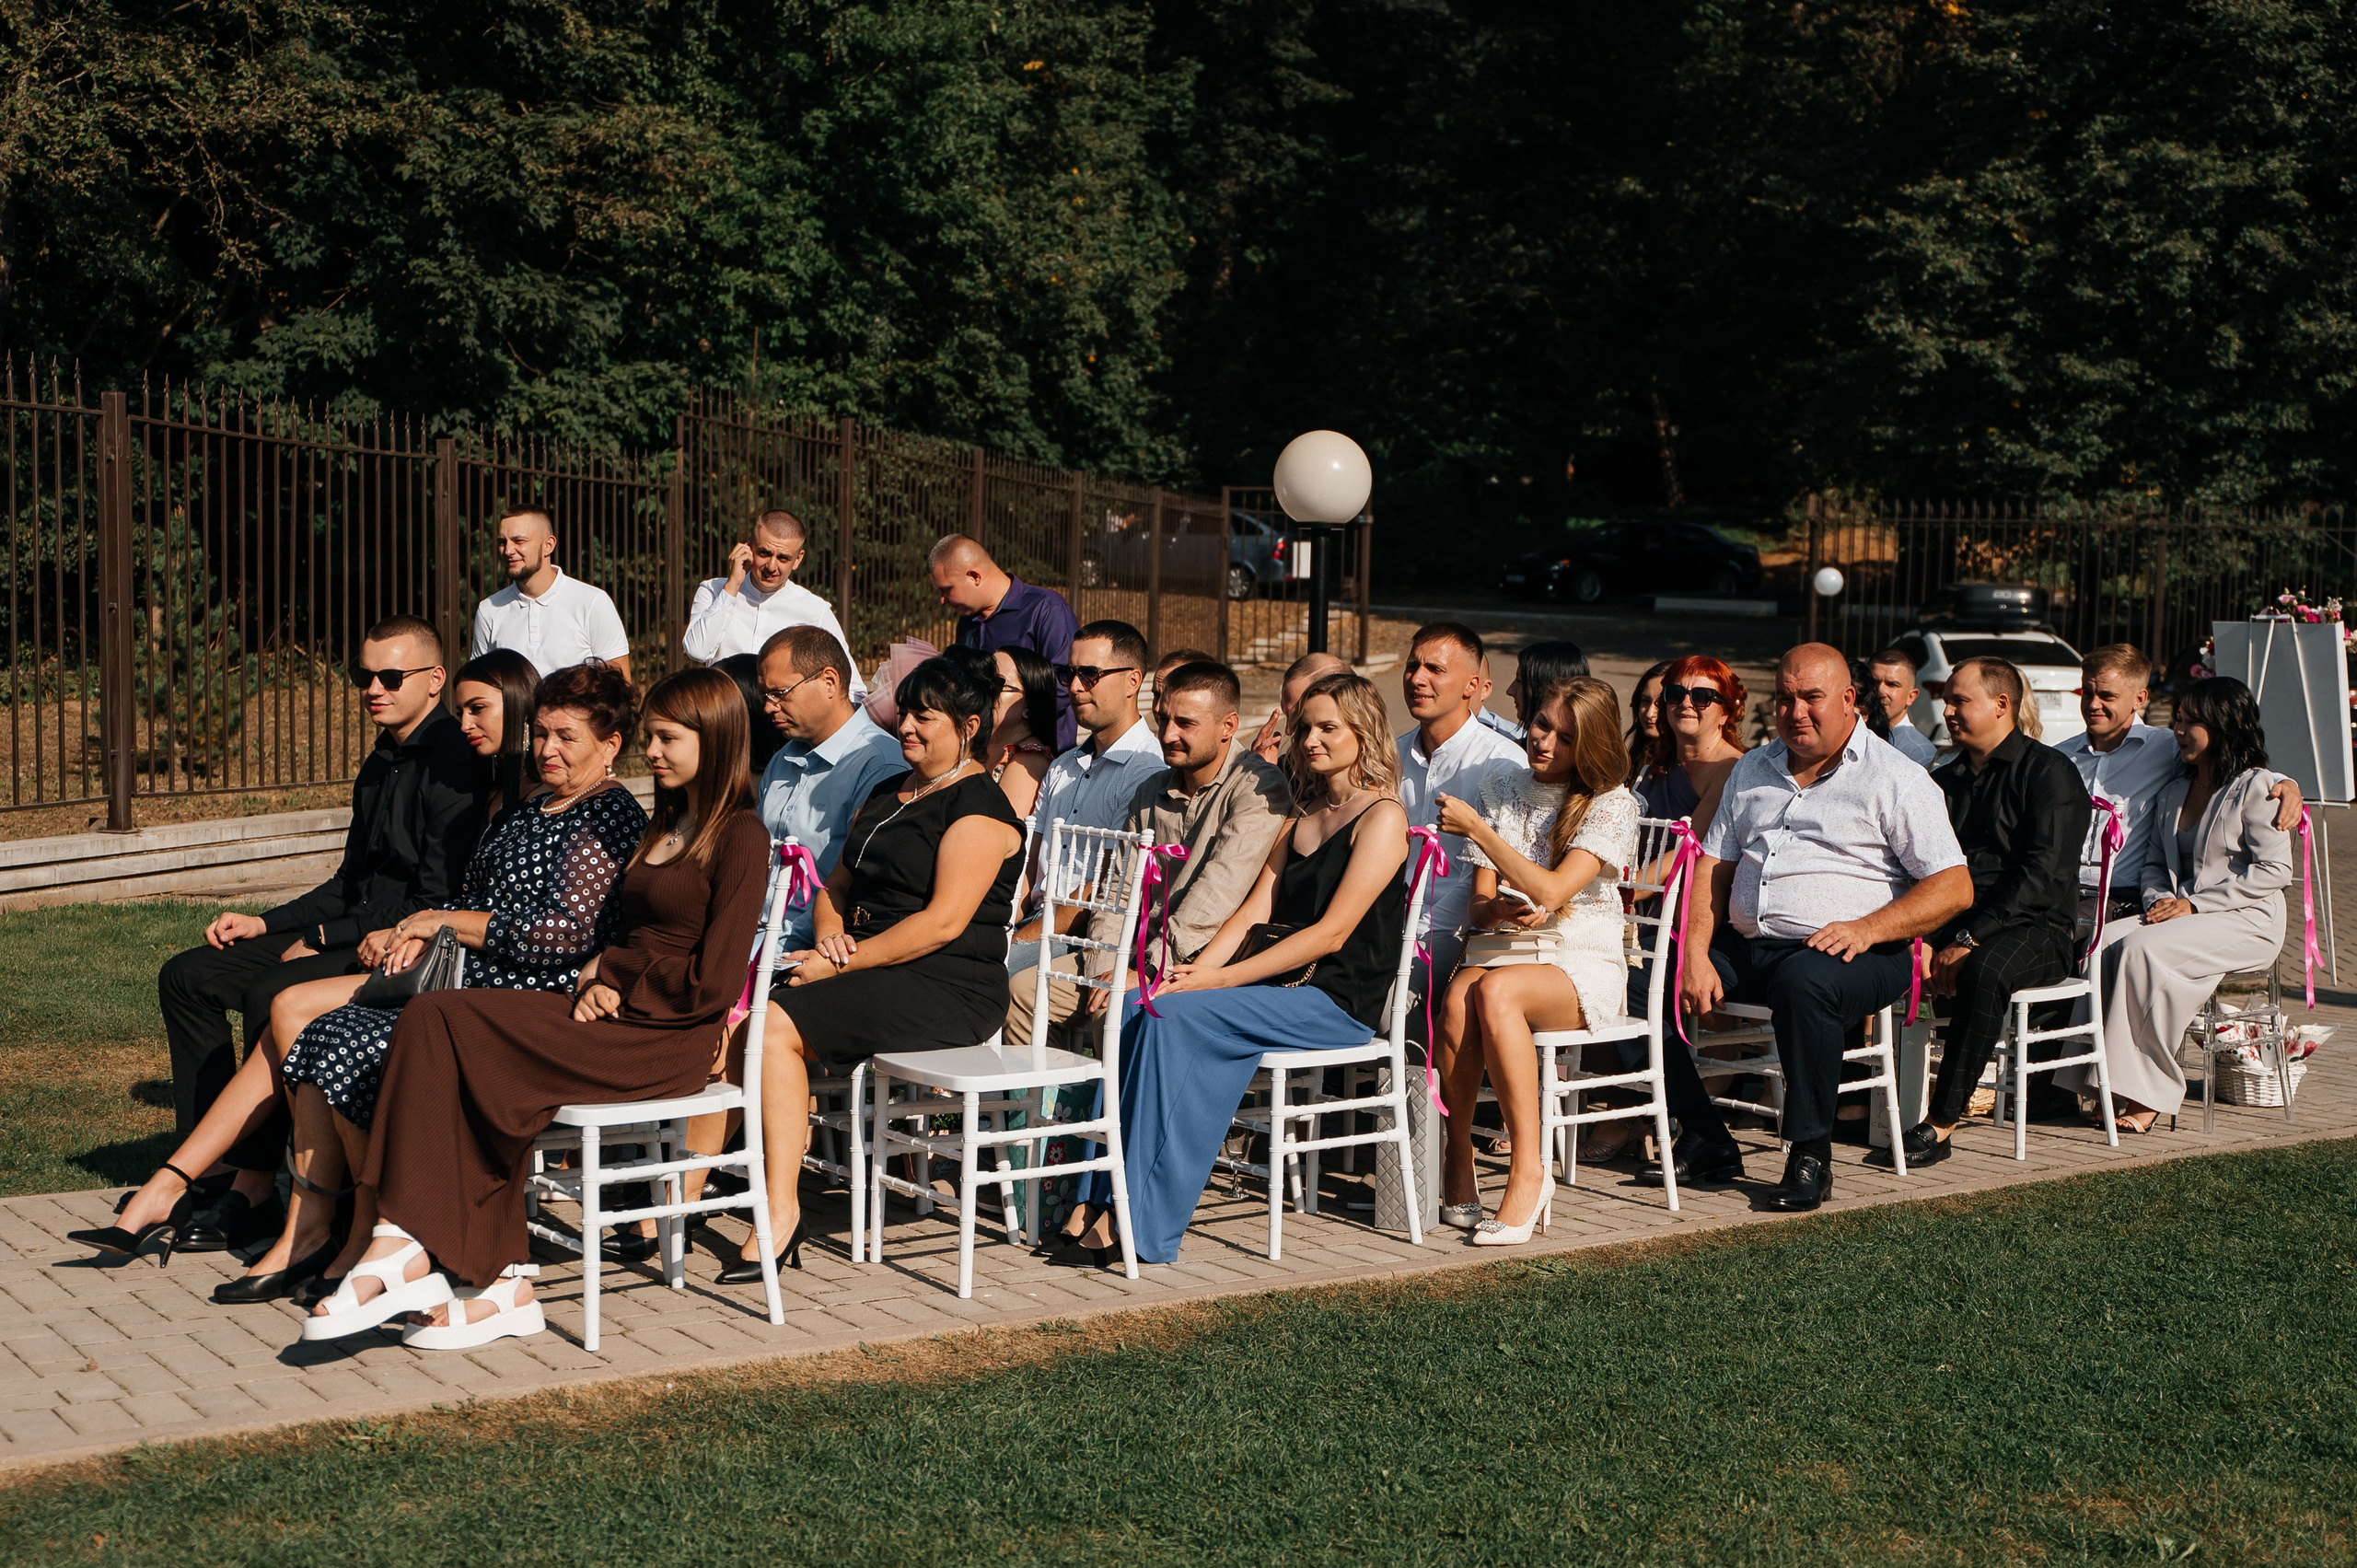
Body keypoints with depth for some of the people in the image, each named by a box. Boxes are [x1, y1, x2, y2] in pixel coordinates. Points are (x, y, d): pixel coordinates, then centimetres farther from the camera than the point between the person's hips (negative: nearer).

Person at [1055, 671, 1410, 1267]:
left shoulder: (1381, 818, -5)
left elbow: (1331, 933, -14)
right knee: (1136, 1007, -17)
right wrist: (1195, 970, -7)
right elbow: (1255, 911, 13)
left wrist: (1219, 979, -18)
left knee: (1176, 1017, -28)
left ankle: (1143, 1228, -26)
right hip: (1279, 984, 7)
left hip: (1339, 1000, -7)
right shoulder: (1301, 816, 21)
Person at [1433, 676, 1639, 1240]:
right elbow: (1479, 903, 9)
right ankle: (1458, 1163, -23)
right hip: (1504, 949, 4)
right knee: (1458, 997, -34)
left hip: (1584, 963, -3)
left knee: (1495, 991, -37)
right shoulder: (1500, 790, 12)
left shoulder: (1612, 806, -3)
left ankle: (1529, 1169, -33)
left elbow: (1553, 891, -17)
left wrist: (1476, 829, -16)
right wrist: (1503, 912, -16)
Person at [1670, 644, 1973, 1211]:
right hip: (1744, 946, 6)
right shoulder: (1753, 770, 19)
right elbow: (1712, 867, 14)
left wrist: (1866, 929, -21)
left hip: (1852, 953, -6)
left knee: (1803, 981, -39)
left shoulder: (1897, 779, 0)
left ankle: (1811, 1156, -24)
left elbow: (1954, 888, -6)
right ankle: (1705, 1142, -3)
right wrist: (1696, 955, -3)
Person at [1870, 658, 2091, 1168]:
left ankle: (1940, 1126, -33)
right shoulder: (1945, 780, 20)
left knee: (1985, 968, -39)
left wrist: (1970, 940, -22)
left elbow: (2044, 876, -14)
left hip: (2037, 930, -5)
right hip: (1952, 923, 6)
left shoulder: (2049, 772, -2)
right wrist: (1927, 942, -9)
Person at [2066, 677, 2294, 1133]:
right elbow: (2154, 864, 22)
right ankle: (2114, 1089, -28)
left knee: (2143, 950, -32)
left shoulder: (2255, 787, -4)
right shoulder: (2173, 792, 19)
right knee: (2108, 954, -25)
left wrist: (2195, 905, -15)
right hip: (2181, 915, 6)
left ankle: (2147, 1095, -26)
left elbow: (2275, 870, -11)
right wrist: (2159, 899, -3)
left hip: (2246, 923, -6)